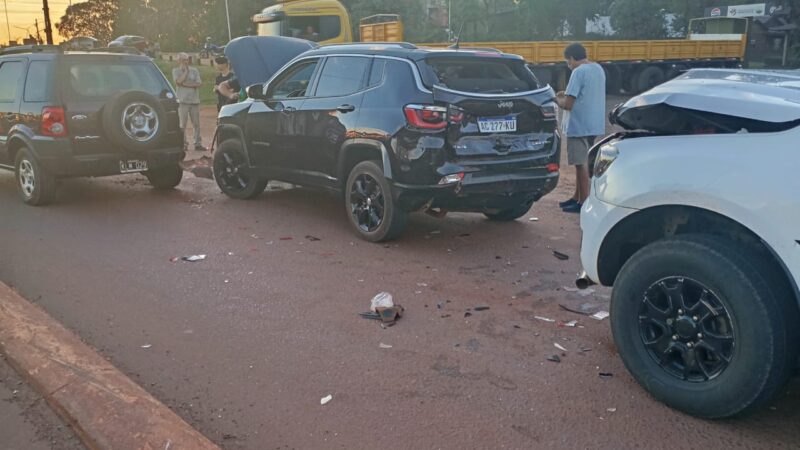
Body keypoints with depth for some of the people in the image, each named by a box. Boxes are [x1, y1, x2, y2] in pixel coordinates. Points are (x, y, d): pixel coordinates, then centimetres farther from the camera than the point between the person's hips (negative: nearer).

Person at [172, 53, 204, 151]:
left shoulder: (195, 71, 11)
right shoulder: (176, 71, 7)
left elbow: (199, 83, -2)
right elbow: (179, 81, -12)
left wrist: (186, 85, -10)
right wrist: (186, 71, -3)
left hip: (195, 100, 2)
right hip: (183, 101, -2)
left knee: (196, 123, 2)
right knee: (182, 124, -3)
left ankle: (198, 143, 7)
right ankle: (183, 144, 3)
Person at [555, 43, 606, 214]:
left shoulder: (579, 72, -17)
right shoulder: (598, 69, 11)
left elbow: (568, 104, -19)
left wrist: (558, 99, 0)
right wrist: (567, 96, 17)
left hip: (579, 126, -9)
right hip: (594, 125, 9)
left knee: (581, 164, -2)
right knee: (582, 162, 17)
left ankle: (583, 203, 4)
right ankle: (577, 197, 27)